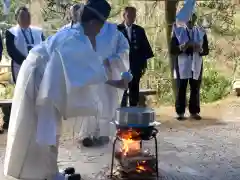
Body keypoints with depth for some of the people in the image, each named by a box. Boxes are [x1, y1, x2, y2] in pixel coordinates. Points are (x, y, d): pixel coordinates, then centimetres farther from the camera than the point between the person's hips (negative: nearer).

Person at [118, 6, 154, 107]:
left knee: (134, 92, 8)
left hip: (136, 66, 3)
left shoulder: (139, 30, 9)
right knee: (122, 91, 0)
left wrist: (144, 64, 6)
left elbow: (145, 48, 9)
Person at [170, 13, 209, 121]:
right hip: (182, 66, -2)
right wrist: (182, 47, -20)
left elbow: (206, 51, 6)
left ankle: (194, 112, 13)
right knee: (181, 90, -1)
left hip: (196, 66, 2)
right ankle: (180, 112, 6)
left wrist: (200, 49, -16)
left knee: (195, 90, 4)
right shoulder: (178, 32, 3)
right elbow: (172, 50, -2)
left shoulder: (201, 32, 8)